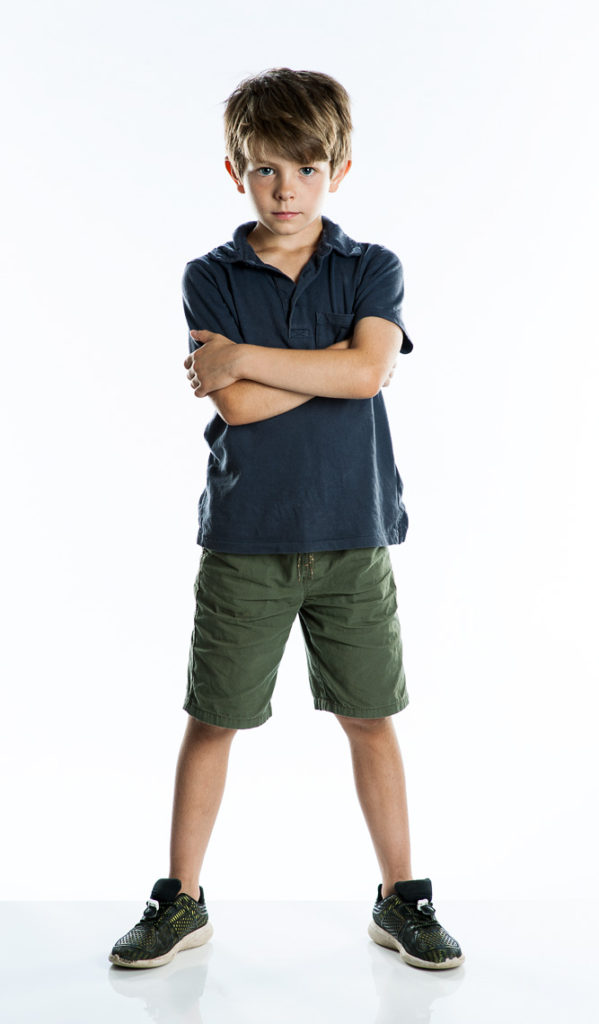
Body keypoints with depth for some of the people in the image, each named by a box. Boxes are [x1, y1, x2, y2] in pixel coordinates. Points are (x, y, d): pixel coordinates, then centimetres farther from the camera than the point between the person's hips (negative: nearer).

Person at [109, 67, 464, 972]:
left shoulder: (373, 270, 4)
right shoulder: (211, 277, 1)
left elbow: (370, 370, -16)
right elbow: (238, 406, -12)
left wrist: (243, 356, -13)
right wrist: (339, 354, -11)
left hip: (353, 536, 1)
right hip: (243, 540, 0)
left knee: (369, 719, 10)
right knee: (212, 719, 8)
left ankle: (401, 898, 26)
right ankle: (181, 901, 25)